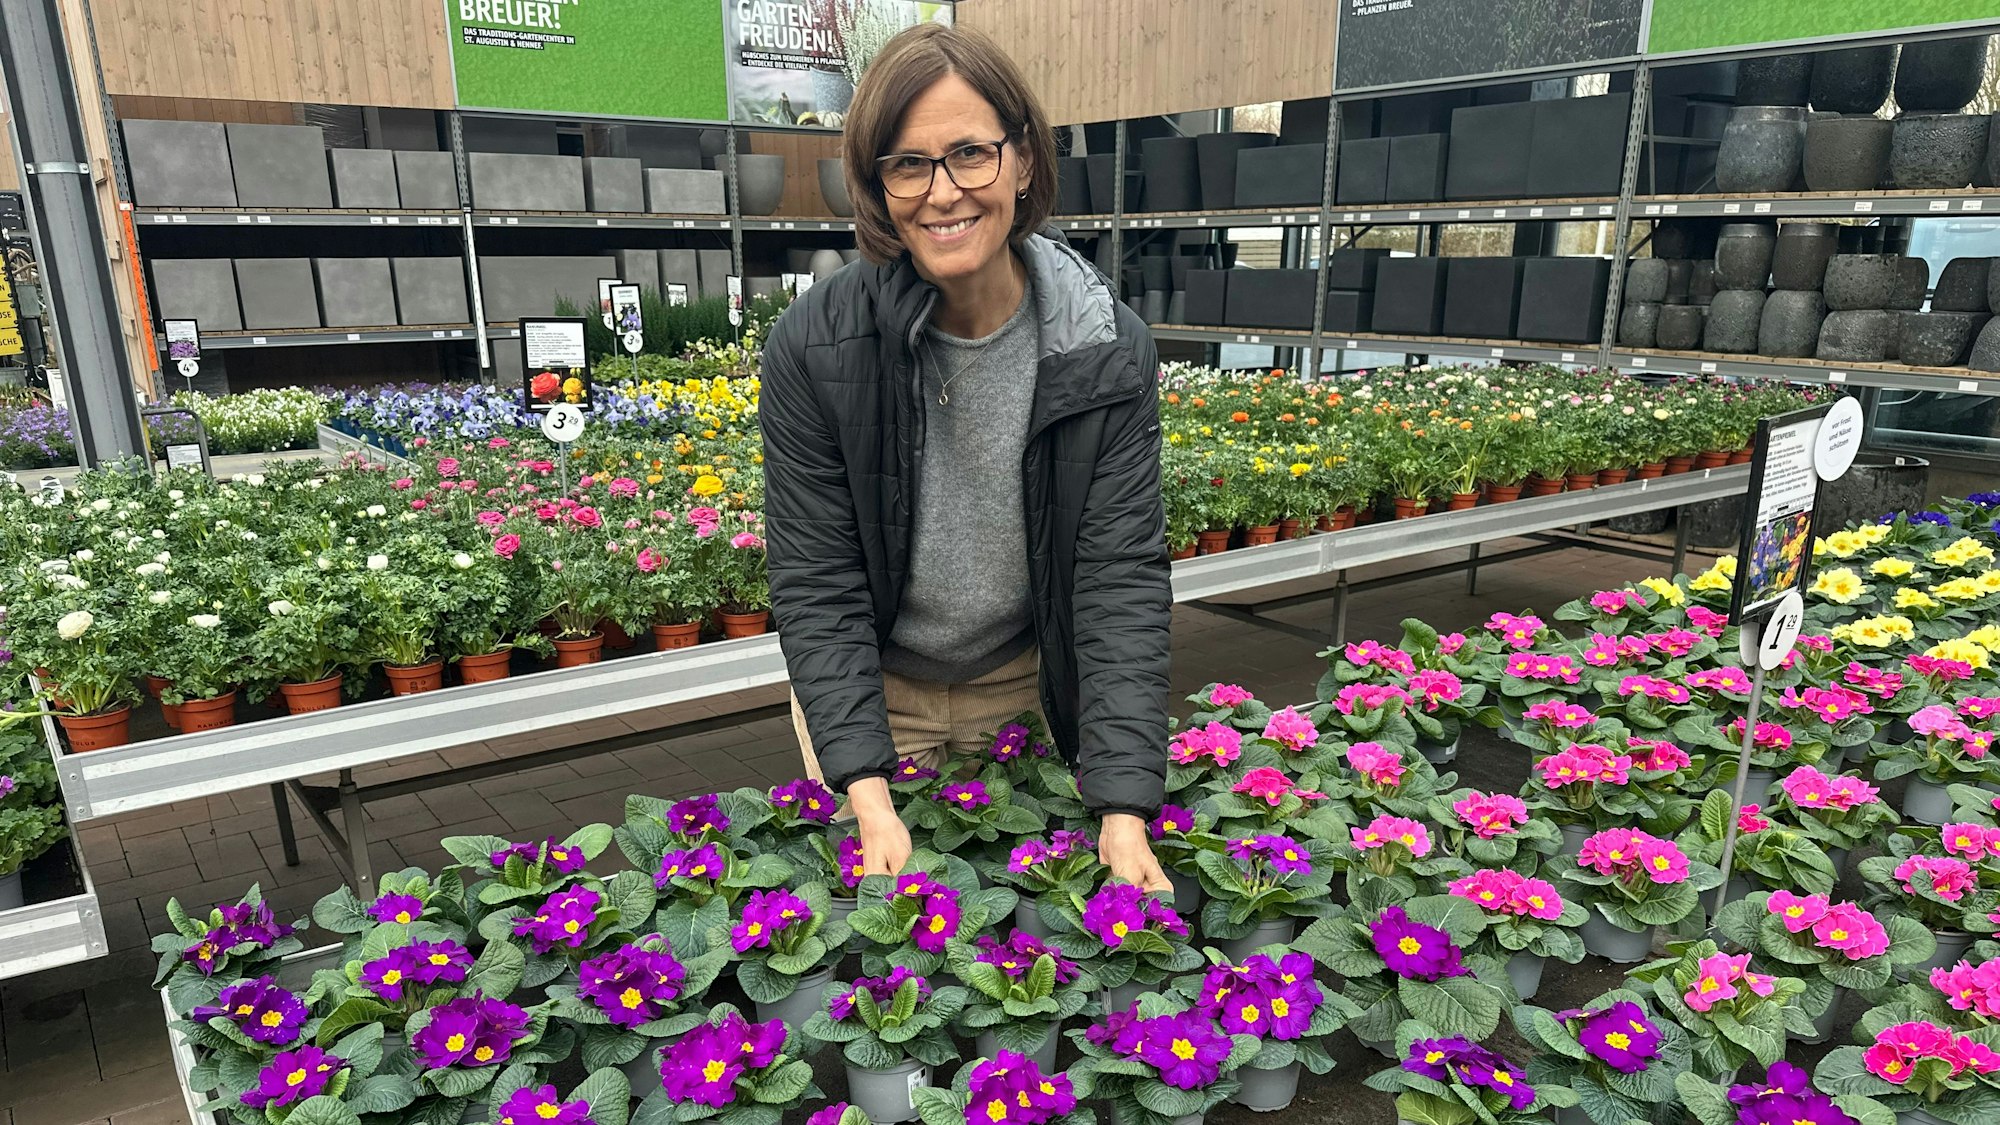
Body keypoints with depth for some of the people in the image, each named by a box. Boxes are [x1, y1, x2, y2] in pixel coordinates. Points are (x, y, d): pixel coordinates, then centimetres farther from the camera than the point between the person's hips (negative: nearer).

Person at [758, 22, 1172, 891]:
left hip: (1026, 686, 1)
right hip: (861, 689, 0)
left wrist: (1124, 813, -27)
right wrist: (869, 798, -27)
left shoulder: (1109, 352, -18)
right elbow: (816, 584, -18)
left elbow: (1123, 576, -20)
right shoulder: (811, 347, -21)